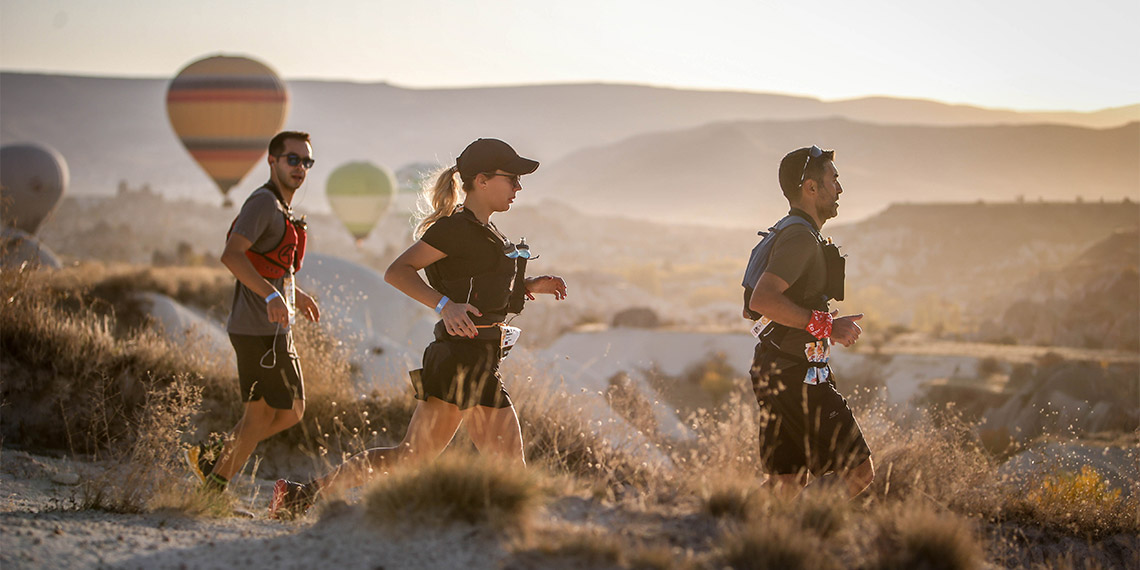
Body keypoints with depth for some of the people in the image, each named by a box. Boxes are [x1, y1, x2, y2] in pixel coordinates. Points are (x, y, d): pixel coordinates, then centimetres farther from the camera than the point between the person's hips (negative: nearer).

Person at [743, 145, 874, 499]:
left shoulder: (789, 234, 20)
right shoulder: (800, 237, -14)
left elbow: (751, 309, 27)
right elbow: (762, 299, -27)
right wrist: (826, 326, -22)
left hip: (774, 374, 10)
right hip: (797, 378, -10)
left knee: (786, 490, 9)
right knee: (860, 475, -7)